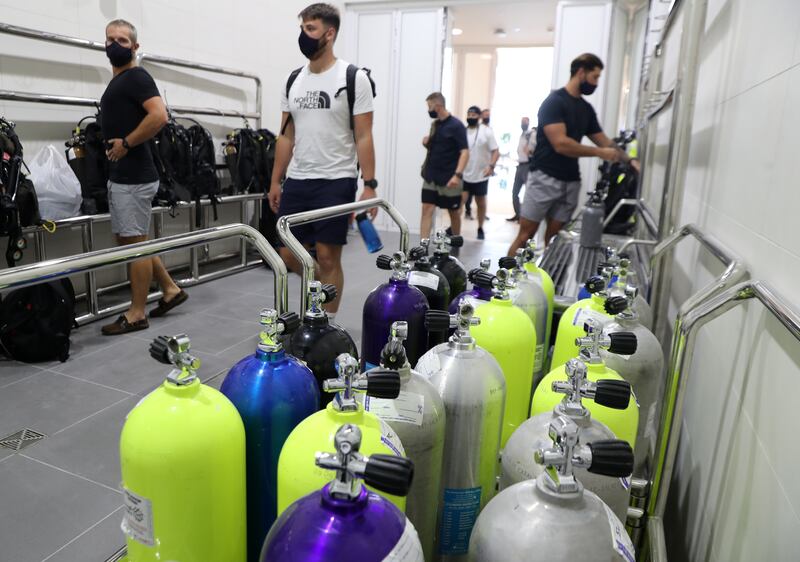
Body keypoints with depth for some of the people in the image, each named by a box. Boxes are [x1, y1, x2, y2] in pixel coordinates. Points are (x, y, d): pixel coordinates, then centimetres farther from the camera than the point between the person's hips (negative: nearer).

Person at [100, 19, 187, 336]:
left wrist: (125, 144, -17)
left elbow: (159, 116, -25)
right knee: (127, 239, 15)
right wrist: (112, 145, 13)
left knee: (134, 242, -3)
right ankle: (170, 289, 24)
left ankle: (137, 315, 7)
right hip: (121, 175, 10)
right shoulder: (116, 82, 20)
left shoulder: (136, 76, -9)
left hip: (133, 177, -10)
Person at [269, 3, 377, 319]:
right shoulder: (293, 80, 11)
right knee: (288, 255, 8)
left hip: (336, 182, -6)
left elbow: (363, 137, -9)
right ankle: (326, 286, 37)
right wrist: (275, 181, 11)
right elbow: (286, 136, 13)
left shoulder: (353, 78, -6)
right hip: (297, 182, 6)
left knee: (327, 257, -1)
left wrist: (369, 185, -14)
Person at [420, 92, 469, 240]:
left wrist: (458, 174, -29)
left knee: (454, 213, 9)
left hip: (449, 179, -6)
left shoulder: (456, 125, -10)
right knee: (427, 209, -4)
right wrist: (427, 143, -1)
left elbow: (465, 152, -16)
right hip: (431, 177, 6)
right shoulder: (434, 124, 10)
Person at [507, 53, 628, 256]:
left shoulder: (587, 109, 14)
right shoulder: (554, 101, -9)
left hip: (571, 182, 7)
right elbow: (561, 144, -19)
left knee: (554, 238, 7)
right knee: (526, 235, -6)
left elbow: (605, 141, 19)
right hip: (545, 178, -7)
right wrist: (599, 152, -13)